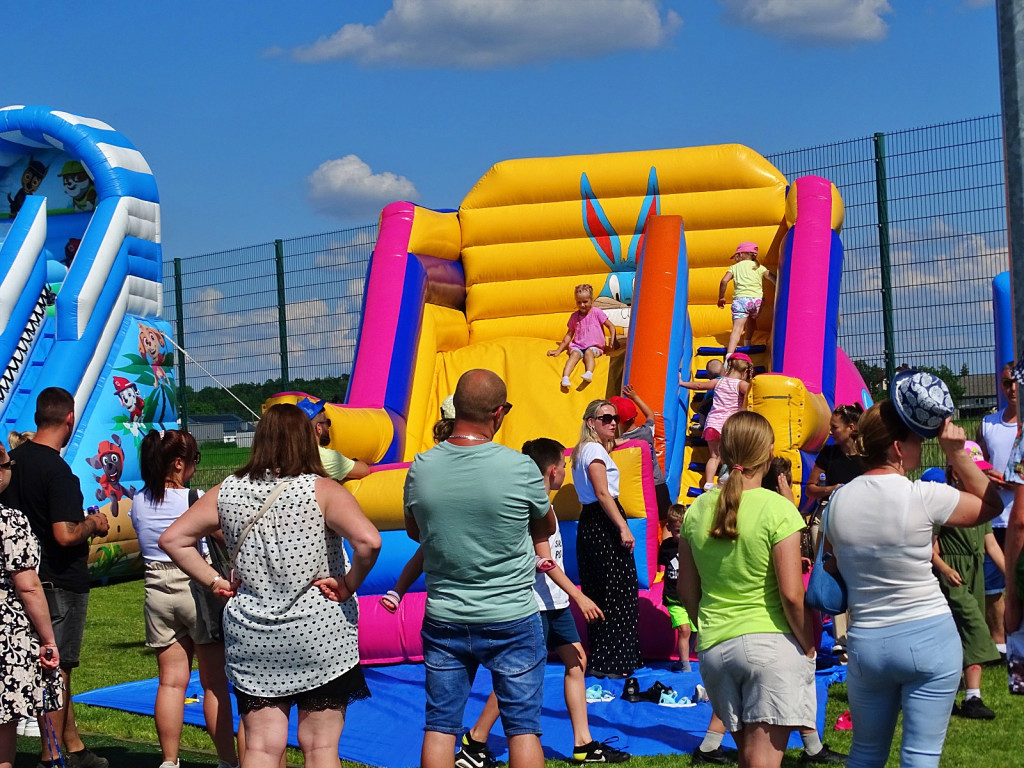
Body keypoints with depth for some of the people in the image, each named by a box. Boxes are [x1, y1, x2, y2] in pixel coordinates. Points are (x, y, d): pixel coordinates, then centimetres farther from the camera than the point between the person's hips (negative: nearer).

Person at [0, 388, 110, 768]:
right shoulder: (58, 471, -21)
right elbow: (65, 535, -27)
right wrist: (92, 524, -8)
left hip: (32, 576, 9)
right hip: (62, 581, -9)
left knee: (56, 667, 15)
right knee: (57, 669, -1)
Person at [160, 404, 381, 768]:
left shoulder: (227, 493, 2)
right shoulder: (322, 490, -11)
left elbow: (172, 539, 6)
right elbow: (368, 541, -25)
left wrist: (215, 582, 7)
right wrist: (348, 585, -10)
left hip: (251, 640, 3)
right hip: (320, 635, -3)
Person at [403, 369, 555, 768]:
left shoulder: (421, 469, -7)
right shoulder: (520, 468, -16)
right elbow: (546, 528, 3)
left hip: (443, 620, 3)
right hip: (512, 620, -2)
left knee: (439, 726, 10)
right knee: (523, 727, 7)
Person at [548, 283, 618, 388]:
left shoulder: (596, 313, 2)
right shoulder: (574, 316, 11)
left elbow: (611, 326, 5)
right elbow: (569, 334, 19)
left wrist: (612, 340, -12)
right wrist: (559, 350, 14)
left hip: (594, 347, -2)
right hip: (577, 346, 2)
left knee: (588, 352, -35)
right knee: (575, 353, -31)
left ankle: (589, 373, -62)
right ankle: (565, 377, -56)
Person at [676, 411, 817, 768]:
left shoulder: (698, 508, 3)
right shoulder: (778, 509, -12)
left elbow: (687, 589, 9)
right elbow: (791, 594, -15)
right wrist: (808, 645, -2)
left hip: (713, 646, 5)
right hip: (771, 644, -5)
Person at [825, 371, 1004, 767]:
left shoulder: (838, 501, 0)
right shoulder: (922, 497, -14)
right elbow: (992, 505, 0)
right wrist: (957, 454, -3)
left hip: (864, 642, 5)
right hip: (929, 637, -4)